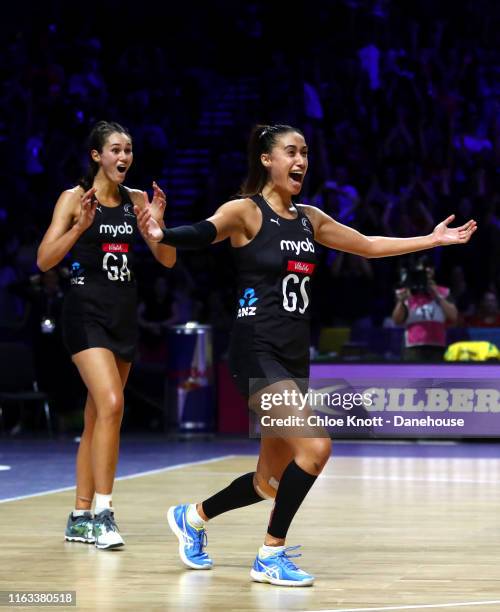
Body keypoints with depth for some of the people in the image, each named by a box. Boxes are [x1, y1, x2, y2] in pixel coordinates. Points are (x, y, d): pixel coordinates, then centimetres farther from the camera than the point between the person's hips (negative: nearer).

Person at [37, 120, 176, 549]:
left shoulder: (137, 200, 9)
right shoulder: (75, 198, -5)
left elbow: (168, 260, 7)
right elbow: (44, 261, -11)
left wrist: (158, 223, -10)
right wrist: (81, 227, -24)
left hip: (124, 312, 6)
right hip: (87, 310, -6)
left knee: (97, 416, 10)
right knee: (111, 404, -21)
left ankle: (81, 517, 17)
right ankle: (103, 512, -18)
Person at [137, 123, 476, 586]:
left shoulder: (309, 219, 13)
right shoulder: (246, 211, -7)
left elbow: (368, 245, 25)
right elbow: (202, 234, -26)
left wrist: (433, 239, 28)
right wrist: (161, 235, -48)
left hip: (295, 357, 8)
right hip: (257, 352, -7)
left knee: (271, 481, 10)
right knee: (315, 447, -22)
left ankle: (192, 517, 35)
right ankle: (271, 556, -7)